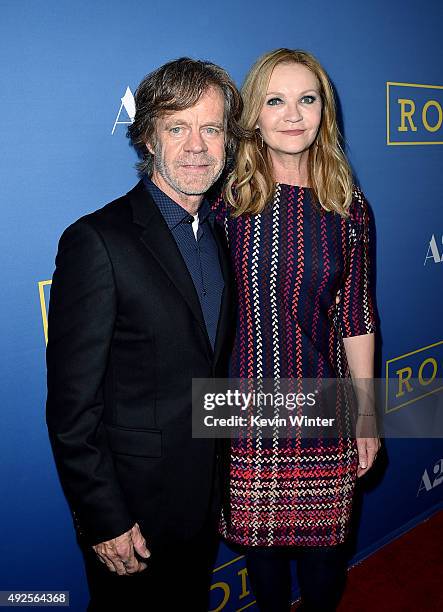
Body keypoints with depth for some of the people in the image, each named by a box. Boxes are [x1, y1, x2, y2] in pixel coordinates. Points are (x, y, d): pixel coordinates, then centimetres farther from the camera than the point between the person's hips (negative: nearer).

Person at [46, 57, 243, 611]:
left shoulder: (219, 234, 4)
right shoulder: (97, 241, -21)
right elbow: (71, 406, -19)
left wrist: (218, 478, 11)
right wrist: (104, 522, -15)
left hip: (204, 498, 7)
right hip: (132, 504, -6)